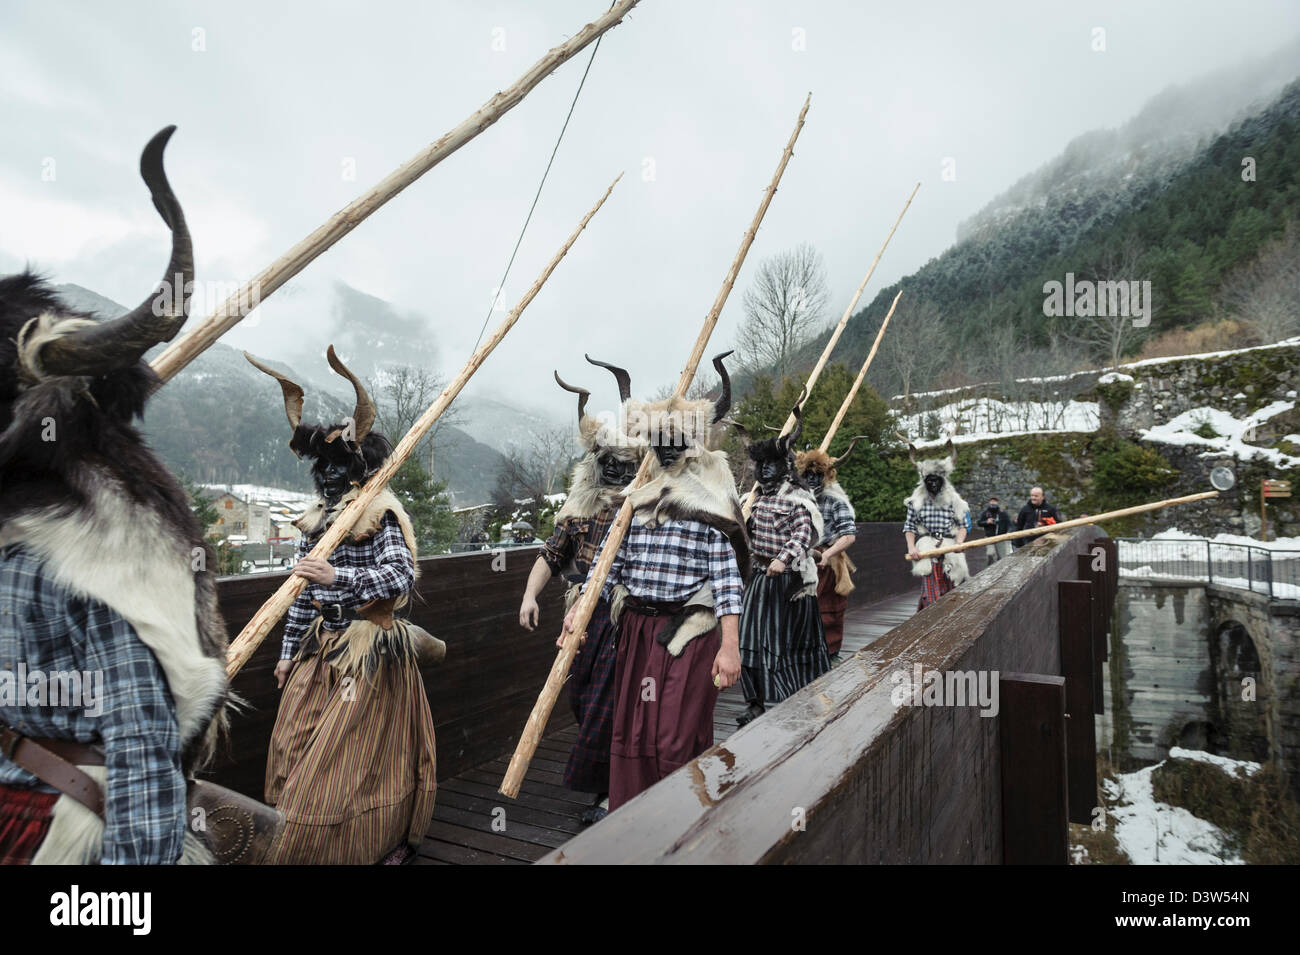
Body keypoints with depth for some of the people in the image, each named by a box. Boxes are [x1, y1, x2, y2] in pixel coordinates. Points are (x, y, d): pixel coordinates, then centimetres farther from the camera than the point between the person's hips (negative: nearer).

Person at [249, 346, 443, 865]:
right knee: (297, 749, 15)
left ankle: (393, 842, 20)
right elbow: (303, 590, 14)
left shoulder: (379, 511, -13)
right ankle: (300, 844, 34)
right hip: (320, 646, 8)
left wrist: (339, 577, -36)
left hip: (368, 649, -8)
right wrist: (289, 651, 15)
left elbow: (401, 577, -25)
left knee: (352, 755, 0)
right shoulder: (318, 515, 11)